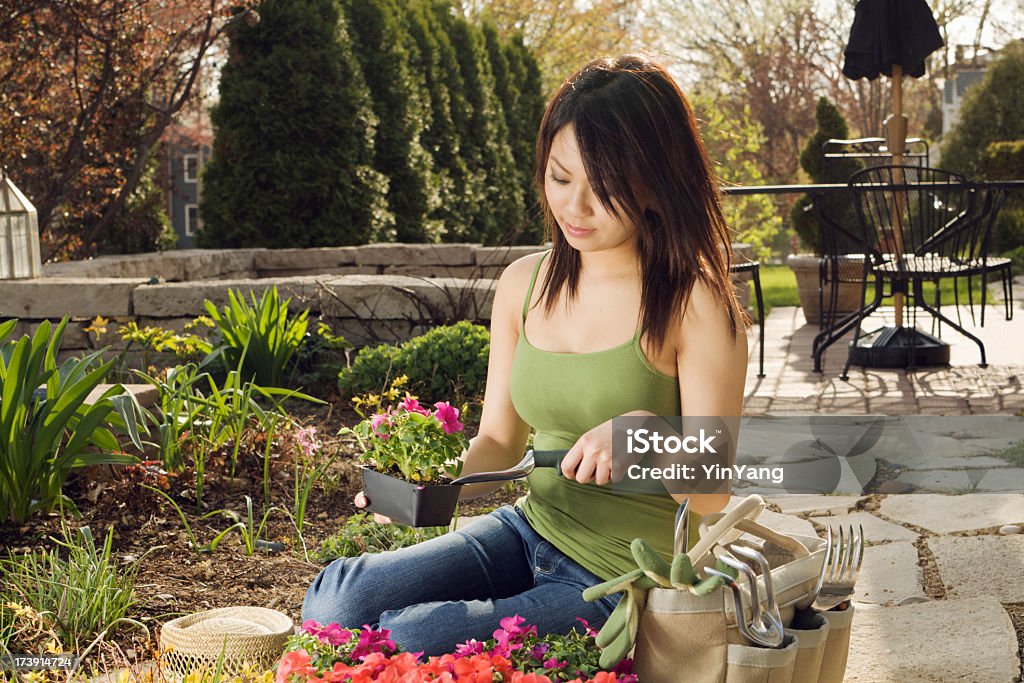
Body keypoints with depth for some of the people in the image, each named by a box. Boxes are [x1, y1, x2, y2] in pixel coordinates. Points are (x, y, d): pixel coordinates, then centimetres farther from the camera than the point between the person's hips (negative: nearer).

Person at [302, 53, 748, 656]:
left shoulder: (694, 306, -14)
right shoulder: (524, 285, 3)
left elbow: (714, 494, -11)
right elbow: (498, 441, 11)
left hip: (620, 587, -5)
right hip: (526, 534, 5)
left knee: (407, 639, -23)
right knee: (337, 596, -14)